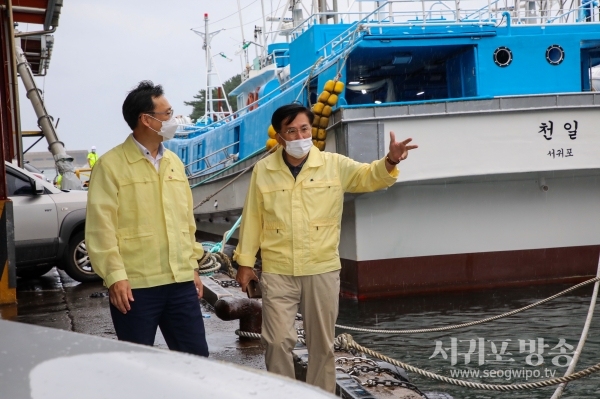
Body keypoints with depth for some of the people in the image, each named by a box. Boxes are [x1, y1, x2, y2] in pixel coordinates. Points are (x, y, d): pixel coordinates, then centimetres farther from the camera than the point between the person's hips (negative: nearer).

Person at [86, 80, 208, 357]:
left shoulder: (174, 163, 13)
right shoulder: (111, 165, -7)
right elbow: (100, 227, -11)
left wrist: (193, 266, 17)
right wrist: (115, 276, -16)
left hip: (180, 281, 6)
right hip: (135, 285, -5)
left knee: (197, 356, 10)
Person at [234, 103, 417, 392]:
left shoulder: (334, 165, 0)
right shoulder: (263, 170, 1)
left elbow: (368, 176, -8)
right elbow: (252, 218, 6)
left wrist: (390, 161, -30)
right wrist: (245, 261, 7)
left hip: (322, 270, 1)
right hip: (277, 272, 0)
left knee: (322, 342, 11)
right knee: (278, 340, 0)